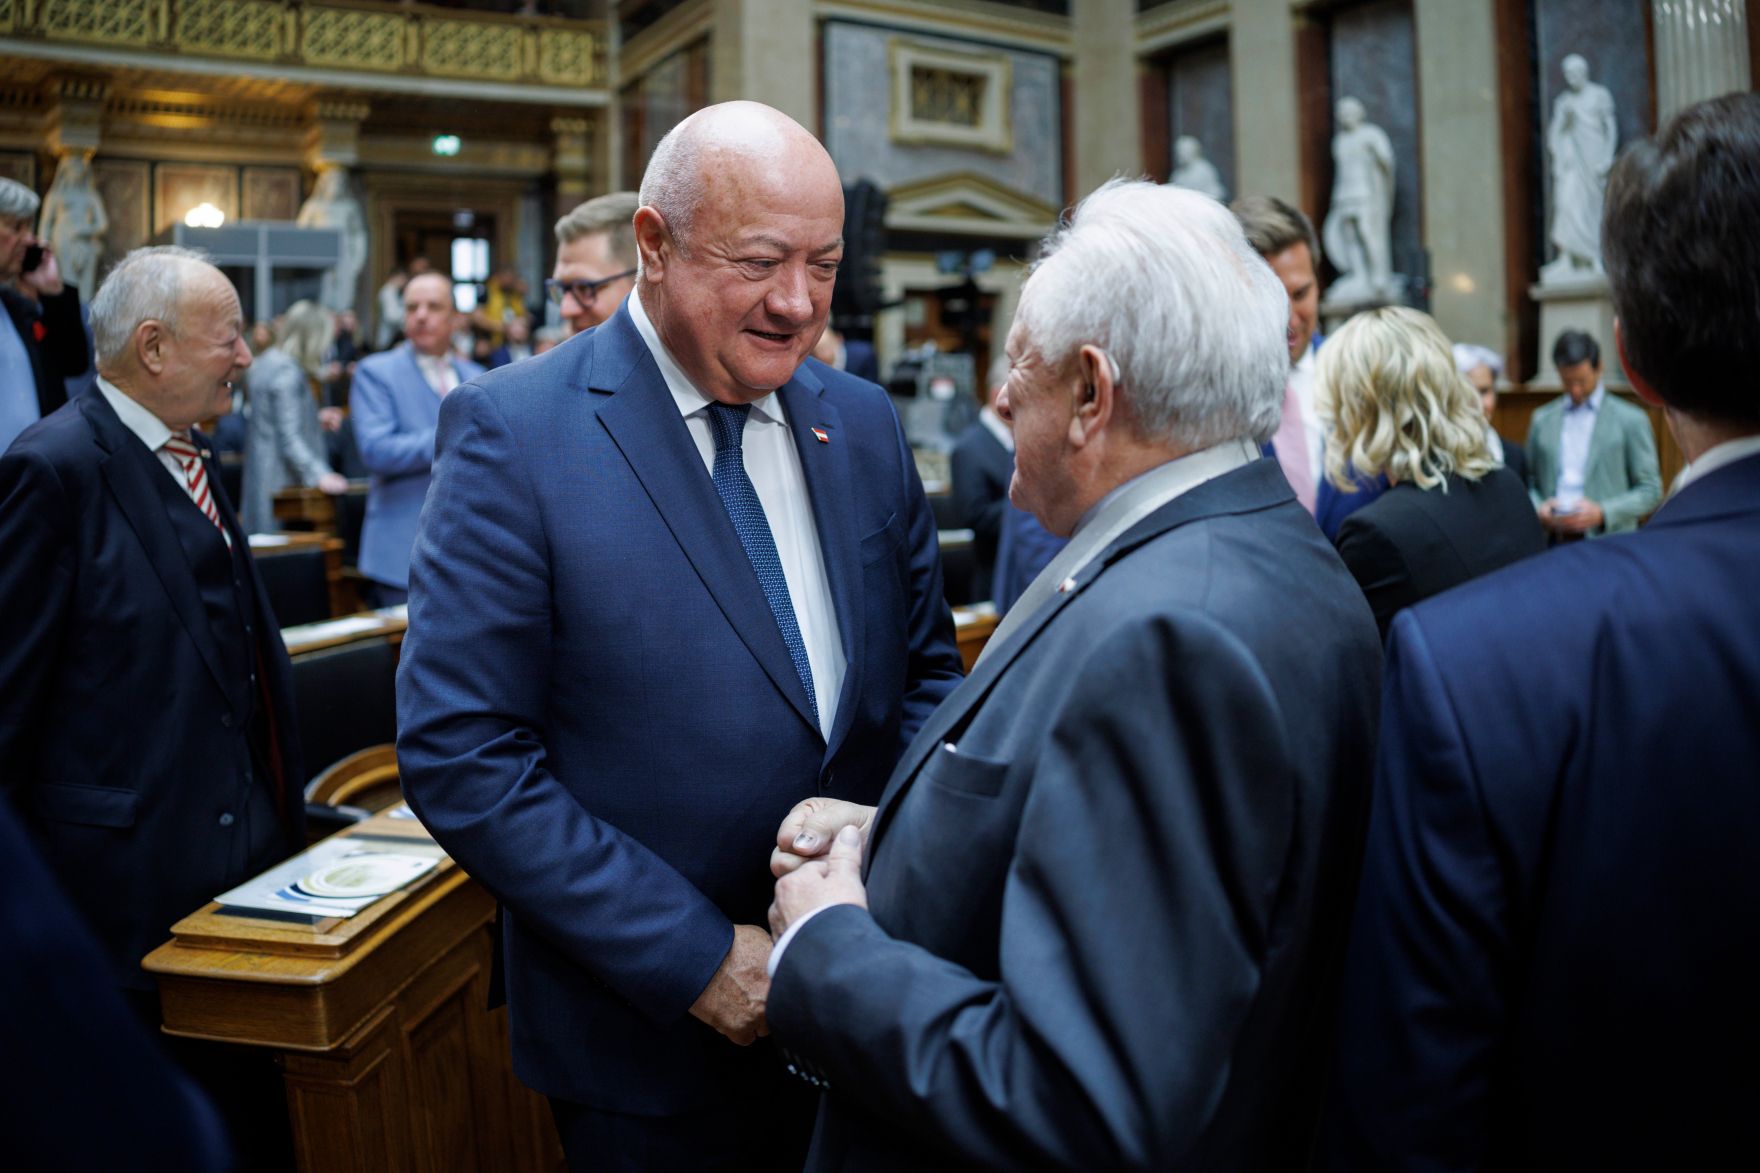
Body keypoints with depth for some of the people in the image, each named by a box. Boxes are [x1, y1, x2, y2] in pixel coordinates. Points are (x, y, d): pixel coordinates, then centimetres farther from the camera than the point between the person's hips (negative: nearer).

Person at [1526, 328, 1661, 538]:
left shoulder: (1631, 420, 2)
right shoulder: (1541, 419, 12)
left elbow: (1650, 490, 2)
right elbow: (1529, 481, 16)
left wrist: (1602, 513, -13)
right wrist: (1538, 506, -5)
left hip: (1609, 546, -2)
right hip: (1552, 545, 3)